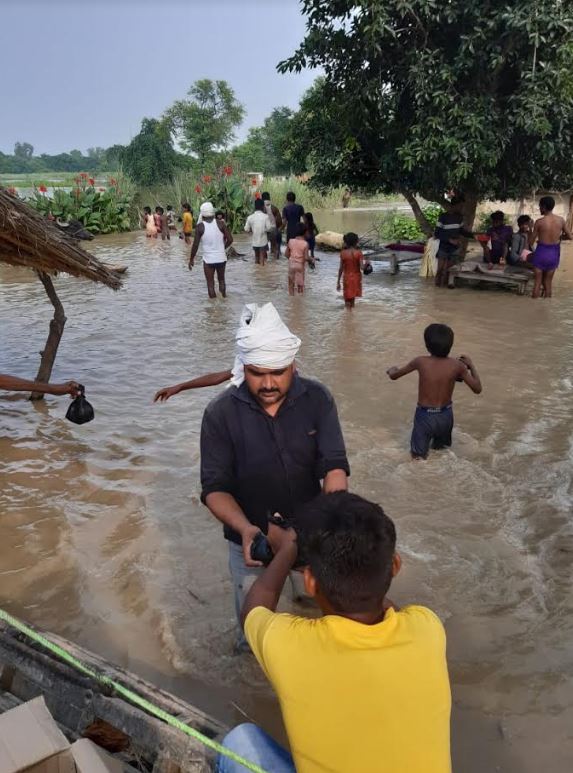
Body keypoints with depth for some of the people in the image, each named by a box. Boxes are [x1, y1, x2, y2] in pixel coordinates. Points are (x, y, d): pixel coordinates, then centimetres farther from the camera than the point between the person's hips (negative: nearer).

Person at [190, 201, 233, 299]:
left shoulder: (200, 227, -9)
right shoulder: (220, 224, -4)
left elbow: (195, 245, -9)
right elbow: (230, 240, -4)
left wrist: (191, 259, 2)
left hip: (208, 259, -2)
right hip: (221, 258, 2)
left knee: (210, 283, 7)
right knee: (221, 279, 23)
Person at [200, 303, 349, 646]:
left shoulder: (318, 399, -17)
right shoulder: (221, 413, -20)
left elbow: (334, 465, -20)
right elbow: (215, 488, -18)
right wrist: (245, 529, -37)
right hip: (250, 539, -1)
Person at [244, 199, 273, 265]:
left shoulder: (250, 217, -4)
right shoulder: (265, 216, -11)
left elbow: (246, 229, -1)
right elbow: (269, 228, -14)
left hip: (255, 242, 3)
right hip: (263, 241, -3)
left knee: (256, 257, 18)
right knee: (262, 258, 2)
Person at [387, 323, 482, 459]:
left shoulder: (420, 362, -15)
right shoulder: (457, 365, -13)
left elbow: (394, 376, -2)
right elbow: (477, 389, -4)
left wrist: (392, 370, 23)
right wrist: (471, 365, 9)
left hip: (425, 416, -2)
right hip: (445, 415, 2)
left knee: (418, 455, 11)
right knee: (442, 447, 26)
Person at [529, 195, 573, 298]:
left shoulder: (539, 222, -13)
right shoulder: (561, 220, -3)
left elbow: (531, 242, -6)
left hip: (541, 252, -4)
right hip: (554, 253, 4)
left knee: (538, 281, 6)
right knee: (548, 281, 15)